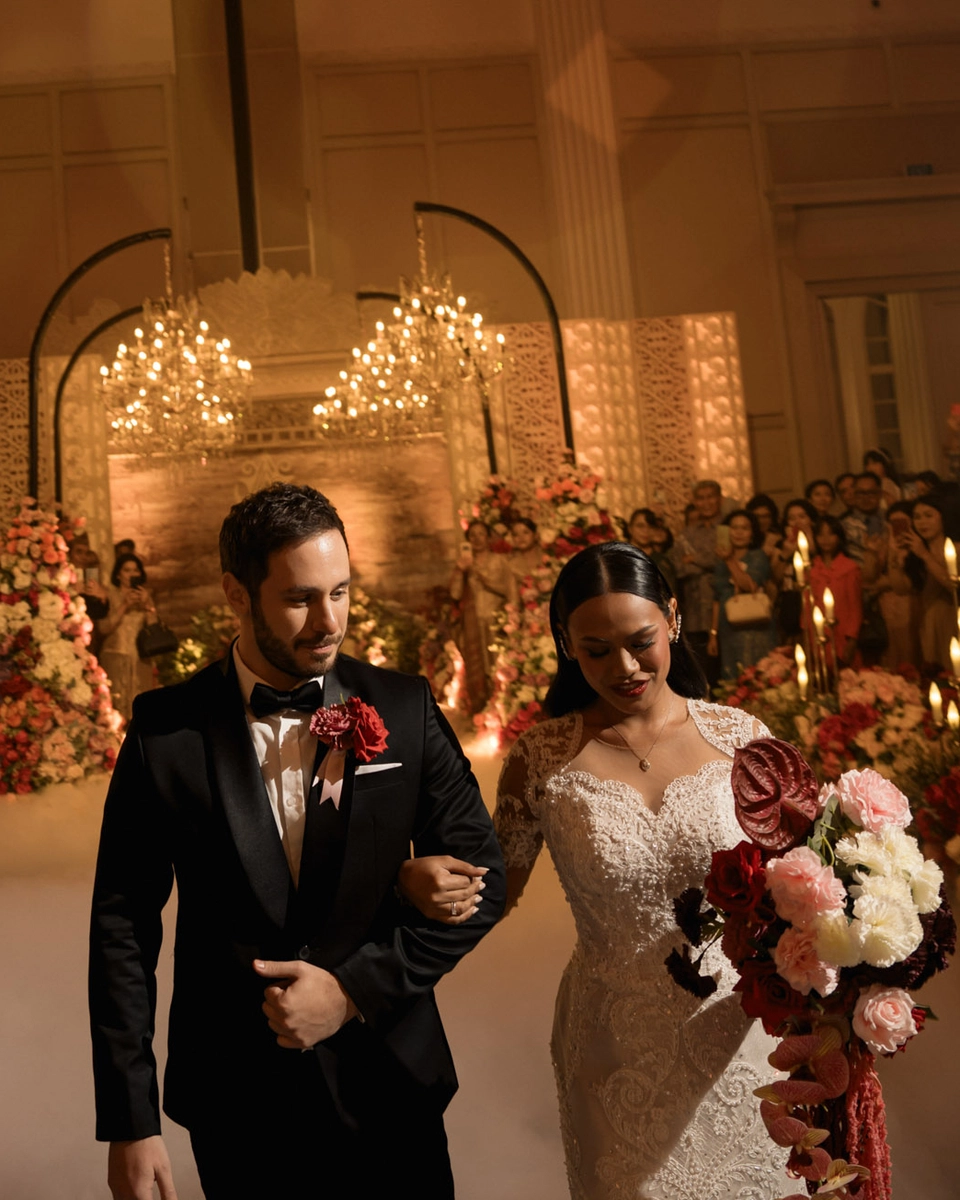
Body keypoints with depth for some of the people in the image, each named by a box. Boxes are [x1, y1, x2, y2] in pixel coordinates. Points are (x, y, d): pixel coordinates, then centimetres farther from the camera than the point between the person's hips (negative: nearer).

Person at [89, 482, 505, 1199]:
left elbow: (481, 879, -4)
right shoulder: (167, 729, -9)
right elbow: (124, 924, -5)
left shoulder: (405, 709, -7)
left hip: (389, 1086, 1)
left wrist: (355, 989, -13)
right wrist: (130, 1121, -5)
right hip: (234, 1101, 0)